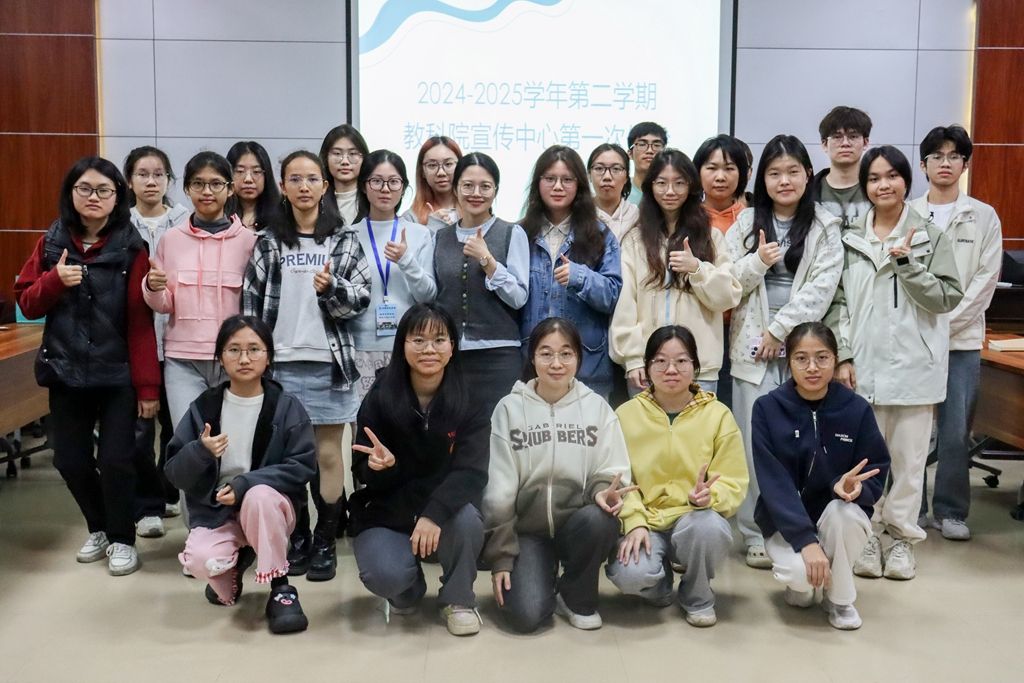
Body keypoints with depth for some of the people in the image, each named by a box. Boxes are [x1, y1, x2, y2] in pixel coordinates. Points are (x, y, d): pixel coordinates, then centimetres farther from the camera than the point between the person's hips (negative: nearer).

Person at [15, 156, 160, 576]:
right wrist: (55, 280, -13)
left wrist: (148, 385, -12)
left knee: (115, 459, -3)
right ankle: (99, 528, 32)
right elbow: (28, 305, 8)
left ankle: (122, 539, 18)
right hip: (65, 371, 4)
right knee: (70, 460, 9)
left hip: (118, 374, -4)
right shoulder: (51, 243, 6)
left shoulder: (131, 249, -6)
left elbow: (141, 322, -9)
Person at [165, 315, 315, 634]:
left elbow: (302, 466, -12)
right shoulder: (204, 407, -2)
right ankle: (236, 564, 9)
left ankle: (281, 589, -17)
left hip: (269, 506, -1)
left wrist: (245, 484, -23)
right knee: (201, 560, -30)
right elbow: (175, 473, -2)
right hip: (215, 511, 1)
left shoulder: (287, 406, -7)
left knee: (259, 495, -36)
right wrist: (200, 452, -24)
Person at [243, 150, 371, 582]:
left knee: (328, 454, 4)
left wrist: (331, 288, -20)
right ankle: (296, 537, 21)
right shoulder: (269, 242, 7)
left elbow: (362, 299, -1)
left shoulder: (344, 240, 4)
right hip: (281, 362, 1)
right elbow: (252, 304, 6)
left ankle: (325, 542, 14)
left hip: (329, 361, -1)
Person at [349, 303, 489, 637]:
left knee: (466, 518, -33)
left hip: (446, 512, 0)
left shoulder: (468, 402, -10)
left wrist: (435, 513, -37)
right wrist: (381, 466, -30)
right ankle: (407, 590, 13)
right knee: (386, 575, -28)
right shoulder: (379, 398, -8)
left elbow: (471, 472, -19)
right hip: (386, 513, 0)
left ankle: (458, 600, -2)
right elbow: (363, 474, -5)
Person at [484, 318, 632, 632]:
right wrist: (501, 558, -5)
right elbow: (498, 490, -2)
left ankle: (577, 596, -4)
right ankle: (545, 579, 14)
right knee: (525, 615, -23)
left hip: (577, 524, 1)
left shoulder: (597, 407, 1)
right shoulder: (509, 408, -2)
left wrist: (603, 491, -25)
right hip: (527, 529, -1)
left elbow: (611, 473, 0)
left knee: (600, 518, -34)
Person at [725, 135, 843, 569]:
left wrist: (780, 329, -10)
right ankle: (756, 535, 10)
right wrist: (756, 263, -13)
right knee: (755, 444, 0)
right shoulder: (746, 223, 10)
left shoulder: (824, 227, 6)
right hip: (753, 348, 1)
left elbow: (822, 287, -4)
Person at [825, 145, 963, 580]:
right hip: (863, 364, 1)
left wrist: (906, 262, -14)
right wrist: (842, 357, -4)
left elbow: (947, 299, -3)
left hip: (914, 364, 0)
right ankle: (867, 535, 17)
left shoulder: (931, 238, 4)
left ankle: (901, 537, 20)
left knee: (908, 456, 6)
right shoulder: (849, 239, 7)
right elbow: (838, 302, 4)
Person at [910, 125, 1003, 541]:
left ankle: (950, 510, 15)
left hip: (961, 338, 0)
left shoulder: (984, 217, 7)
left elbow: (986, 279, 0)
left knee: (956, 430, 1)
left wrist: (946, 320, -9)